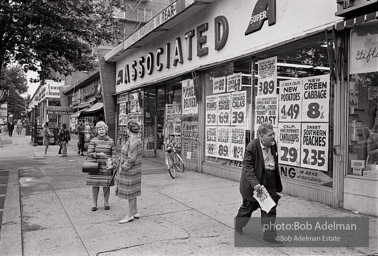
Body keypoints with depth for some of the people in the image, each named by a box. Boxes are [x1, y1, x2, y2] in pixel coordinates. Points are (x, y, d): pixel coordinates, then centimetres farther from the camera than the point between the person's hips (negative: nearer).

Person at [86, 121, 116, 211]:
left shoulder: (110, 141, 3)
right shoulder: (93, 141, -1)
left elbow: (113, 154, 5)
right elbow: (89, 154, -5)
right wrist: (98, 154, -21)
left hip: (107, 166, 1)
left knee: (106, 185, 6)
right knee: (95, 185, 4)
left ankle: (106, 203, 21)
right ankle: (94, 204, 17)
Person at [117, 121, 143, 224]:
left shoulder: (133, 142, -22)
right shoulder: (138, 140, 8)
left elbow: (131, 159, -25)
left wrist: (123, 167, -14)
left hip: (130, 171, -10)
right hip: (134, 170, 10)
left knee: (130, 193, 2)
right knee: (132, 192, 18)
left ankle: (130, 215, 14)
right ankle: (135, 212, 28)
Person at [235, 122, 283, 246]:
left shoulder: (273, 144, 0)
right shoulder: (252, 147, -21)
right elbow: (248, 167, -22)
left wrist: (277, 182, 18)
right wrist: (255, 183, -32)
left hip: (270, 181, 5)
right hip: (254, 181, -5)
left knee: (270, 208, 3)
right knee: (249, 206, 13)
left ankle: (269, 236, 14)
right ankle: (238, 226, 39)